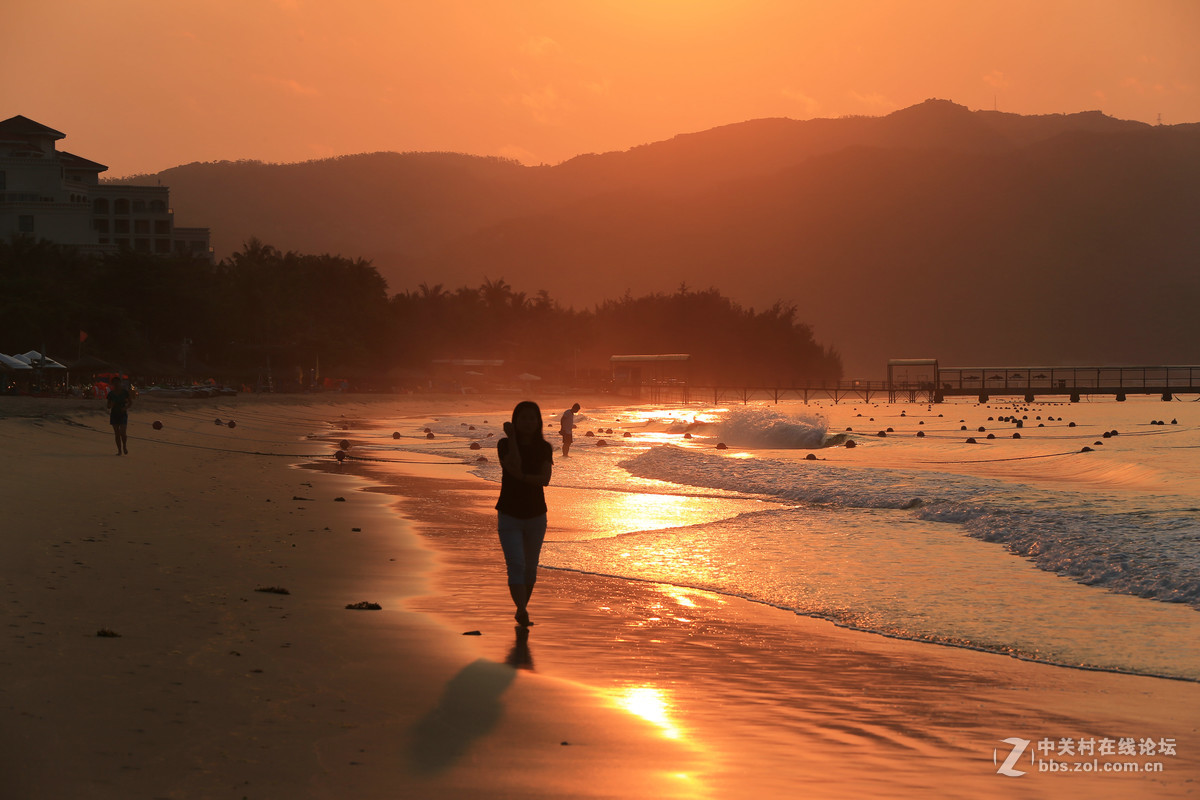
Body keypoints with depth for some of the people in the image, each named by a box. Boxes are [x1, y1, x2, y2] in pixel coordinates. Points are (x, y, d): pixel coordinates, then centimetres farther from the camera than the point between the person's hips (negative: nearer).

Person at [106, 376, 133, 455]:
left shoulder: (125, 391, -4)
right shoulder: (111, 394, 2)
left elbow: (131, 402, 3)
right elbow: (108, 406, 8)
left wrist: (126, 408, -14)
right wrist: (111, 405, -16)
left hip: (123, 414, -3)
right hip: (114, 414, 3)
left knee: (123, 433, -13)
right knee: (117, 433, 2)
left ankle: (124, 446, 14)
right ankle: (119, 450, 11)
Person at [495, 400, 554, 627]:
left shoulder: (544, 448, 0)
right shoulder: (504, 445, -5)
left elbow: (545, 479, -14)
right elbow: (514, 466, -23)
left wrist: (522, 476, -26)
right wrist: (512, 437, -19)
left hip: (536, 515, 3)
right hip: (509, 516, -3)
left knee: (530, 568, 11)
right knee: (516, 565, -17)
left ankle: (521, 609, 27)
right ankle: (523, 612, -27)